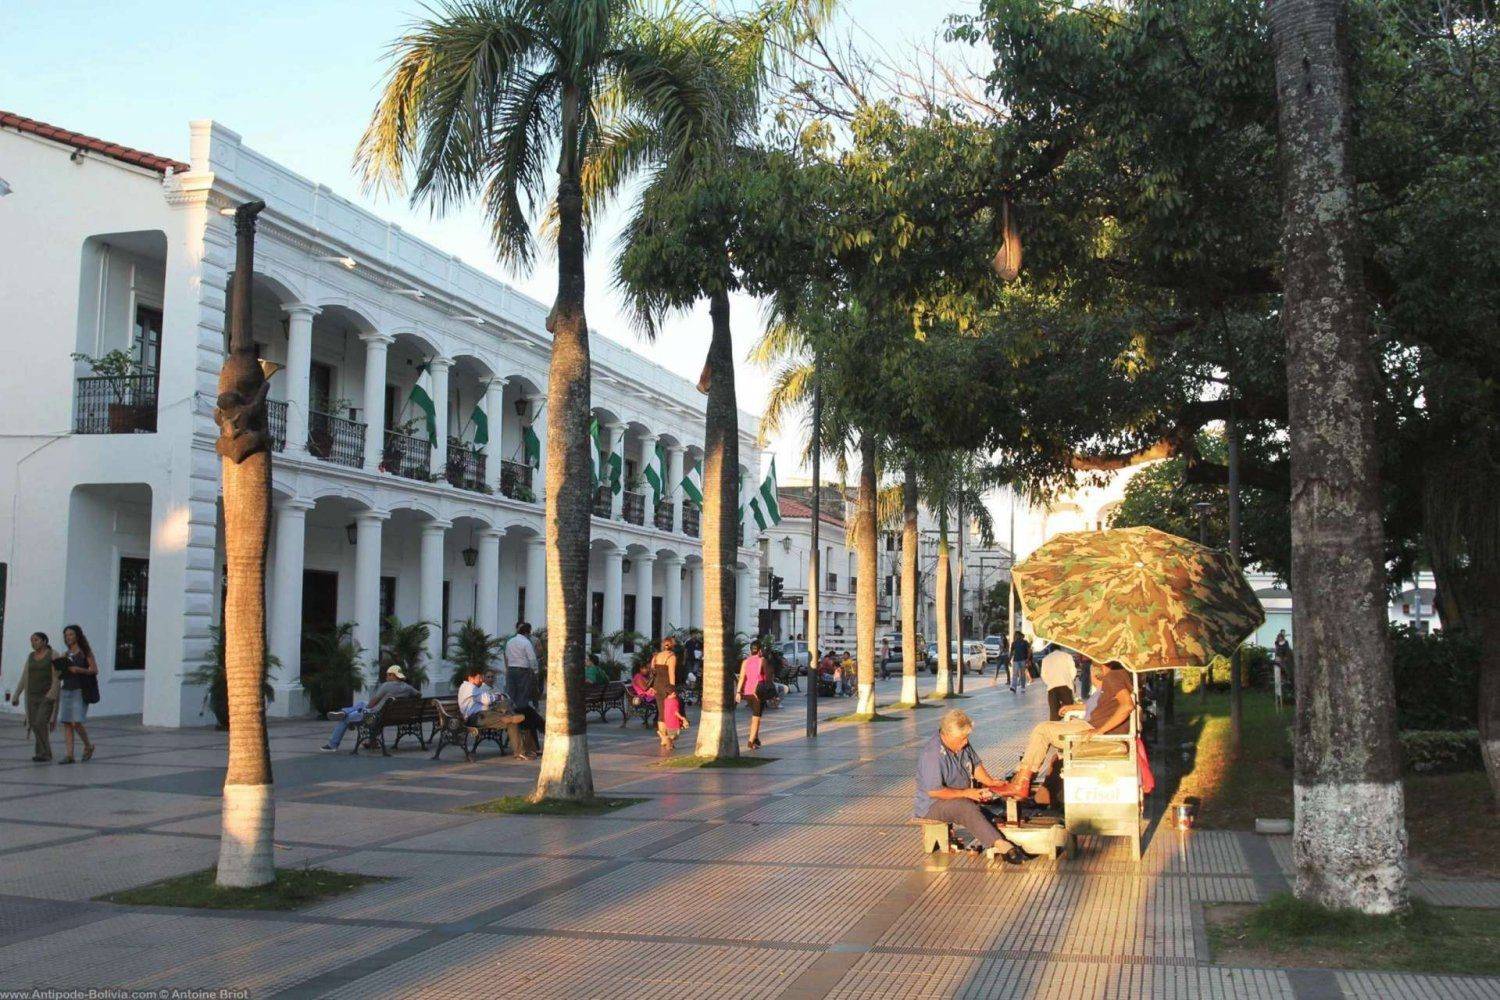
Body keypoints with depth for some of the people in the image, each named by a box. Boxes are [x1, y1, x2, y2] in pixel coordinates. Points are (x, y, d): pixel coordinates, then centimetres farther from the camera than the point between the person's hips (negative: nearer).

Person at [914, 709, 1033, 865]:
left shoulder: (962, 744, 3)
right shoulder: (932, 754, -25)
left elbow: (976, 765, 17)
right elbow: (933, 791, -28)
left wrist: (990, 782, 0)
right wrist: (965, 793, -22)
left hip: (962, 797, 10)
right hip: (933, 805, -10)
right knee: (967, 807, -37)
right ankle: (1000, 845, -44)